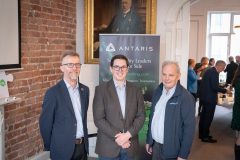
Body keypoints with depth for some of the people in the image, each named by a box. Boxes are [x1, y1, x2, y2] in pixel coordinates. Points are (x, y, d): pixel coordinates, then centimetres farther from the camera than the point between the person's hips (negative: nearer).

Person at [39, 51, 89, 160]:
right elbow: (45, 123, -8)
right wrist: (50, 146, 0)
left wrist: (84, 140, 13)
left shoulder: (85, 90, 5)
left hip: (83, 146, 5)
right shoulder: (53, 92, -13)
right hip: (63, 149, -5)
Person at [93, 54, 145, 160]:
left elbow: (141, 116, 1)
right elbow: (98, 119, -9)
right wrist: (117, 136, -14)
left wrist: (128, 134, -12)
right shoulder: (101, 89, -4)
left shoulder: (135, 90, 5)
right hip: (108, 146, -2)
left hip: (130, 146, 2)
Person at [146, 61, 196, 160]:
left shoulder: (185, 97, -17)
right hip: (155, 145, 6)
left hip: (172, 150, -5)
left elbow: (189, 127, -17)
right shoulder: (158, 91, 2)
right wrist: (148, 140, 11)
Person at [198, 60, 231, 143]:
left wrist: (222, 89, 16)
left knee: (203, 116, 16)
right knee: (208, 117, -1)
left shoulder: (209, 70, 11)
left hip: (204, 96, 10)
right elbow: (215, 87, -23)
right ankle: (205, 137, 6)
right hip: (210, 98, -10)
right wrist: (225, 90, -12)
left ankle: (202, 134, 26)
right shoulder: (214, 72, -19)